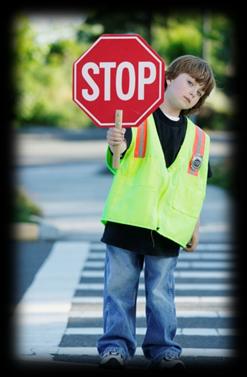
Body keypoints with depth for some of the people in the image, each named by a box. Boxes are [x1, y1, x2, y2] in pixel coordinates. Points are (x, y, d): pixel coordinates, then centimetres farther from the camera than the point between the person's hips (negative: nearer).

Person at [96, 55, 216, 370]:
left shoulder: (198, 139, 11)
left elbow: (196, 188, 16)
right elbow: (119, 164, -15)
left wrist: (194, 226, 15)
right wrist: (117, 147, -37)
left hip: (168, 227, 3)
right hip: (127, 222, -2)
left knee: (161, 293, 6)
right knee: (119, 287, 3)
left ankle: (163, 348, 14)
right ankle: (116, 345, 11)